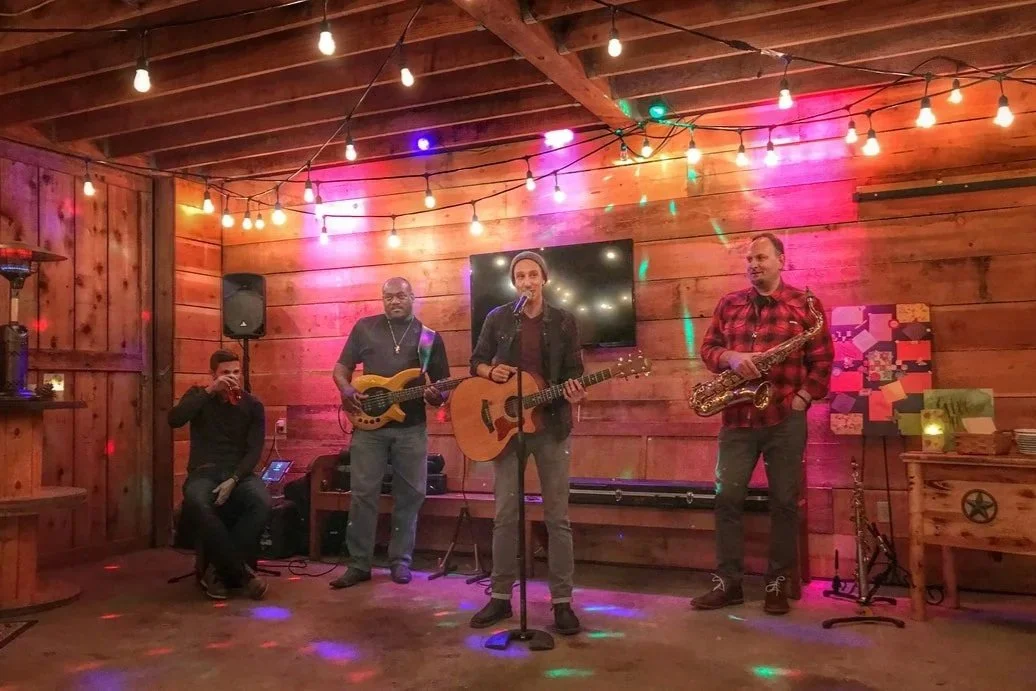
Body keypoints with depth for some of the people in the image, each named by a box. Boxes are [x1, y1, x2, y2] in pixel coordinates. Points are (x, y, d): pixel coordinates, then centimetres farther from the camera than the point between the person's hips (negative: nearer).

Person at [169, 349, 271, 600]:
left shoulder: (252, 405, 8)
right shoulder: (198, 395, 9)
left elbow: (254, 450, 0)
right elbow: (174, 419, -13)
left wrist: (233, 480, -17)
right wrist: (210, 391, -17)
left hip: (239, 473, 1)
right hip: (203, 472, -1)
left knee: (263, 503, -32)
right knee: (196, 504, -37)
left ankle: (219, 570, -20)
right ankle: (242, 572, -27)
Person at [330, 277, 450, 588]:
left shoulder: (430, 337, 7)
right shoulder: (365, 327, 7)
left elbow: (442, 385, 7)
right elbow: (341, 367, 10)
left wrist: (435, 396, -16)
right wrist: (347, 391, -10)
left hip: (412, 428, 1)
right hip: (369, 425, 0)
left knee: (409, 494, 5)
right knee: (363, 493, 0)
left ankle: (400, 560, 18)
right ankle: (359, 564, 9)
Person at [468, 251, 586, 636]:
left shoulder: (564, 322, 3)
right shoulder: (497, 319, 6)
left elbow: (575, 372, 2)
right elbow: (476, 362, 12)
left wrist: (576, 394, -20)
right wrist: (490, 371, -10)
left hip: (552, 424, -1)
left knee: (557, 516, 2)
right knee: (505, 514, 5)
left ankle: (562, 600, 10)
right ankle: (501, 596, 16)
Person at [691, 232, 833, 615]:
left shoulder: (804, 304, 0)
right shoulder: (729, 304, 10)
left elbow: (822, 361, 0)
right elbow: (707, 348, 10)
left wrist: (802, 400, -10)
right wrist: (730, 358, -12)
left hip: (785, 419, -3)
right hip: (737, 418, 3)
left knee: (784, 502, 5)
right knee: (727, 498, 2)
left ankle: (778, 584, 18)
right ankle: (728, 582, 13)